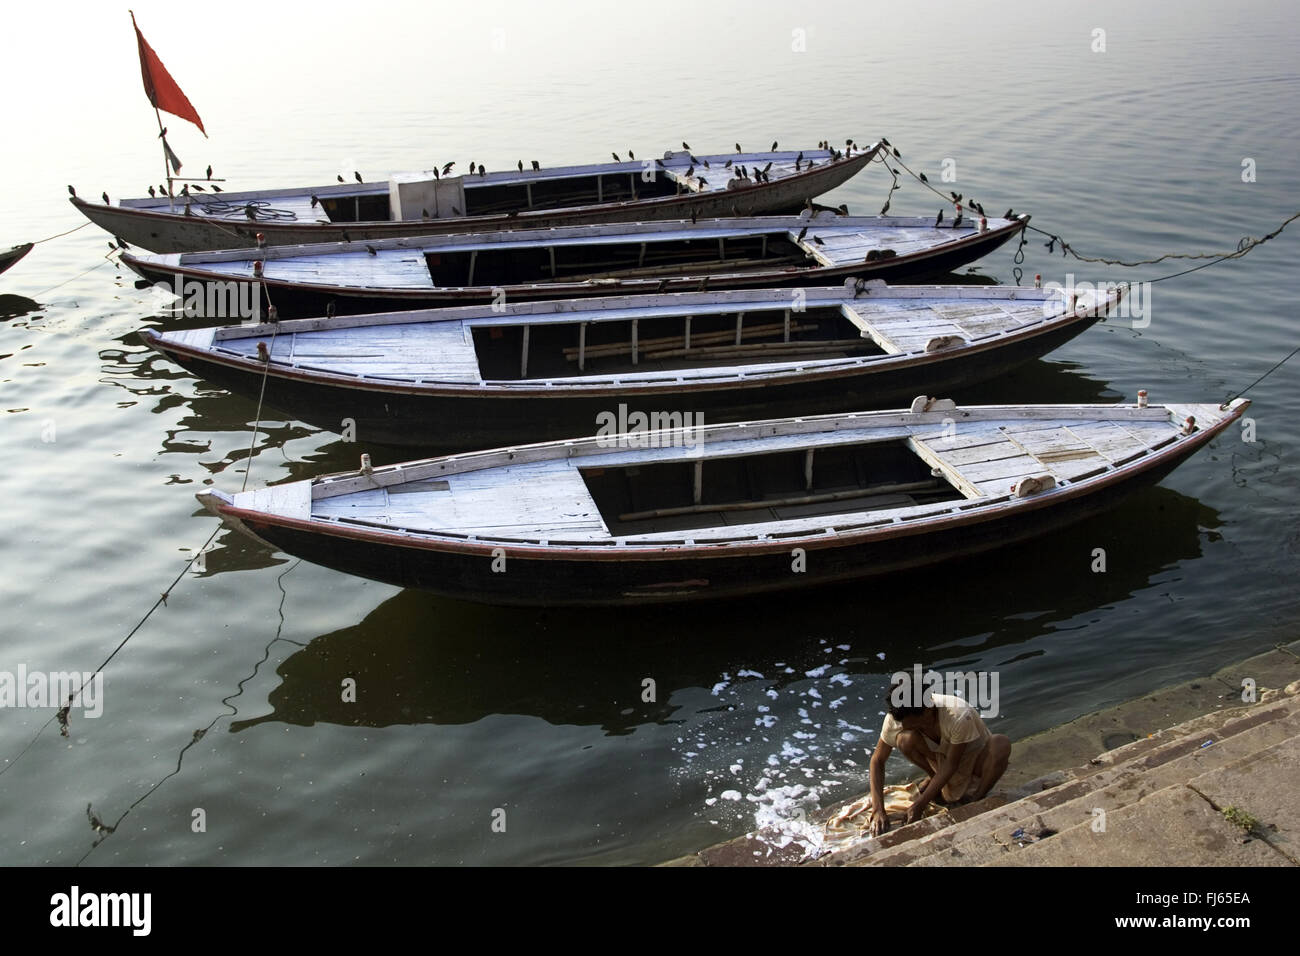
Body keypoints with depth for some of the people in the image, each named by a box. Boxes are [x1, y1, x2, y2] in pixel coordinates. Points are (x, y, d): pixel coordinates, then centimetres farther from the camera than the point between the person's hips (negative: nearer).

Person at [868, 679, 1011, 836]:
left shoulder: (959, 716, -38)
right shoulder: (897, 716, -25)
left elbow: (951, 765, -27)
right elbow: (878, 760, -17)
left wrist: (920, 804, -30)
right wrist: (878, 810, -27)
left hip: (977, 760, -3)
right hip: (943, 757, 3)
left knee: (1001, 743, -37)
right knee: (905, 739, -29)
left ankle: (977, 797, -13)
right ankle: (935, 777, 0)